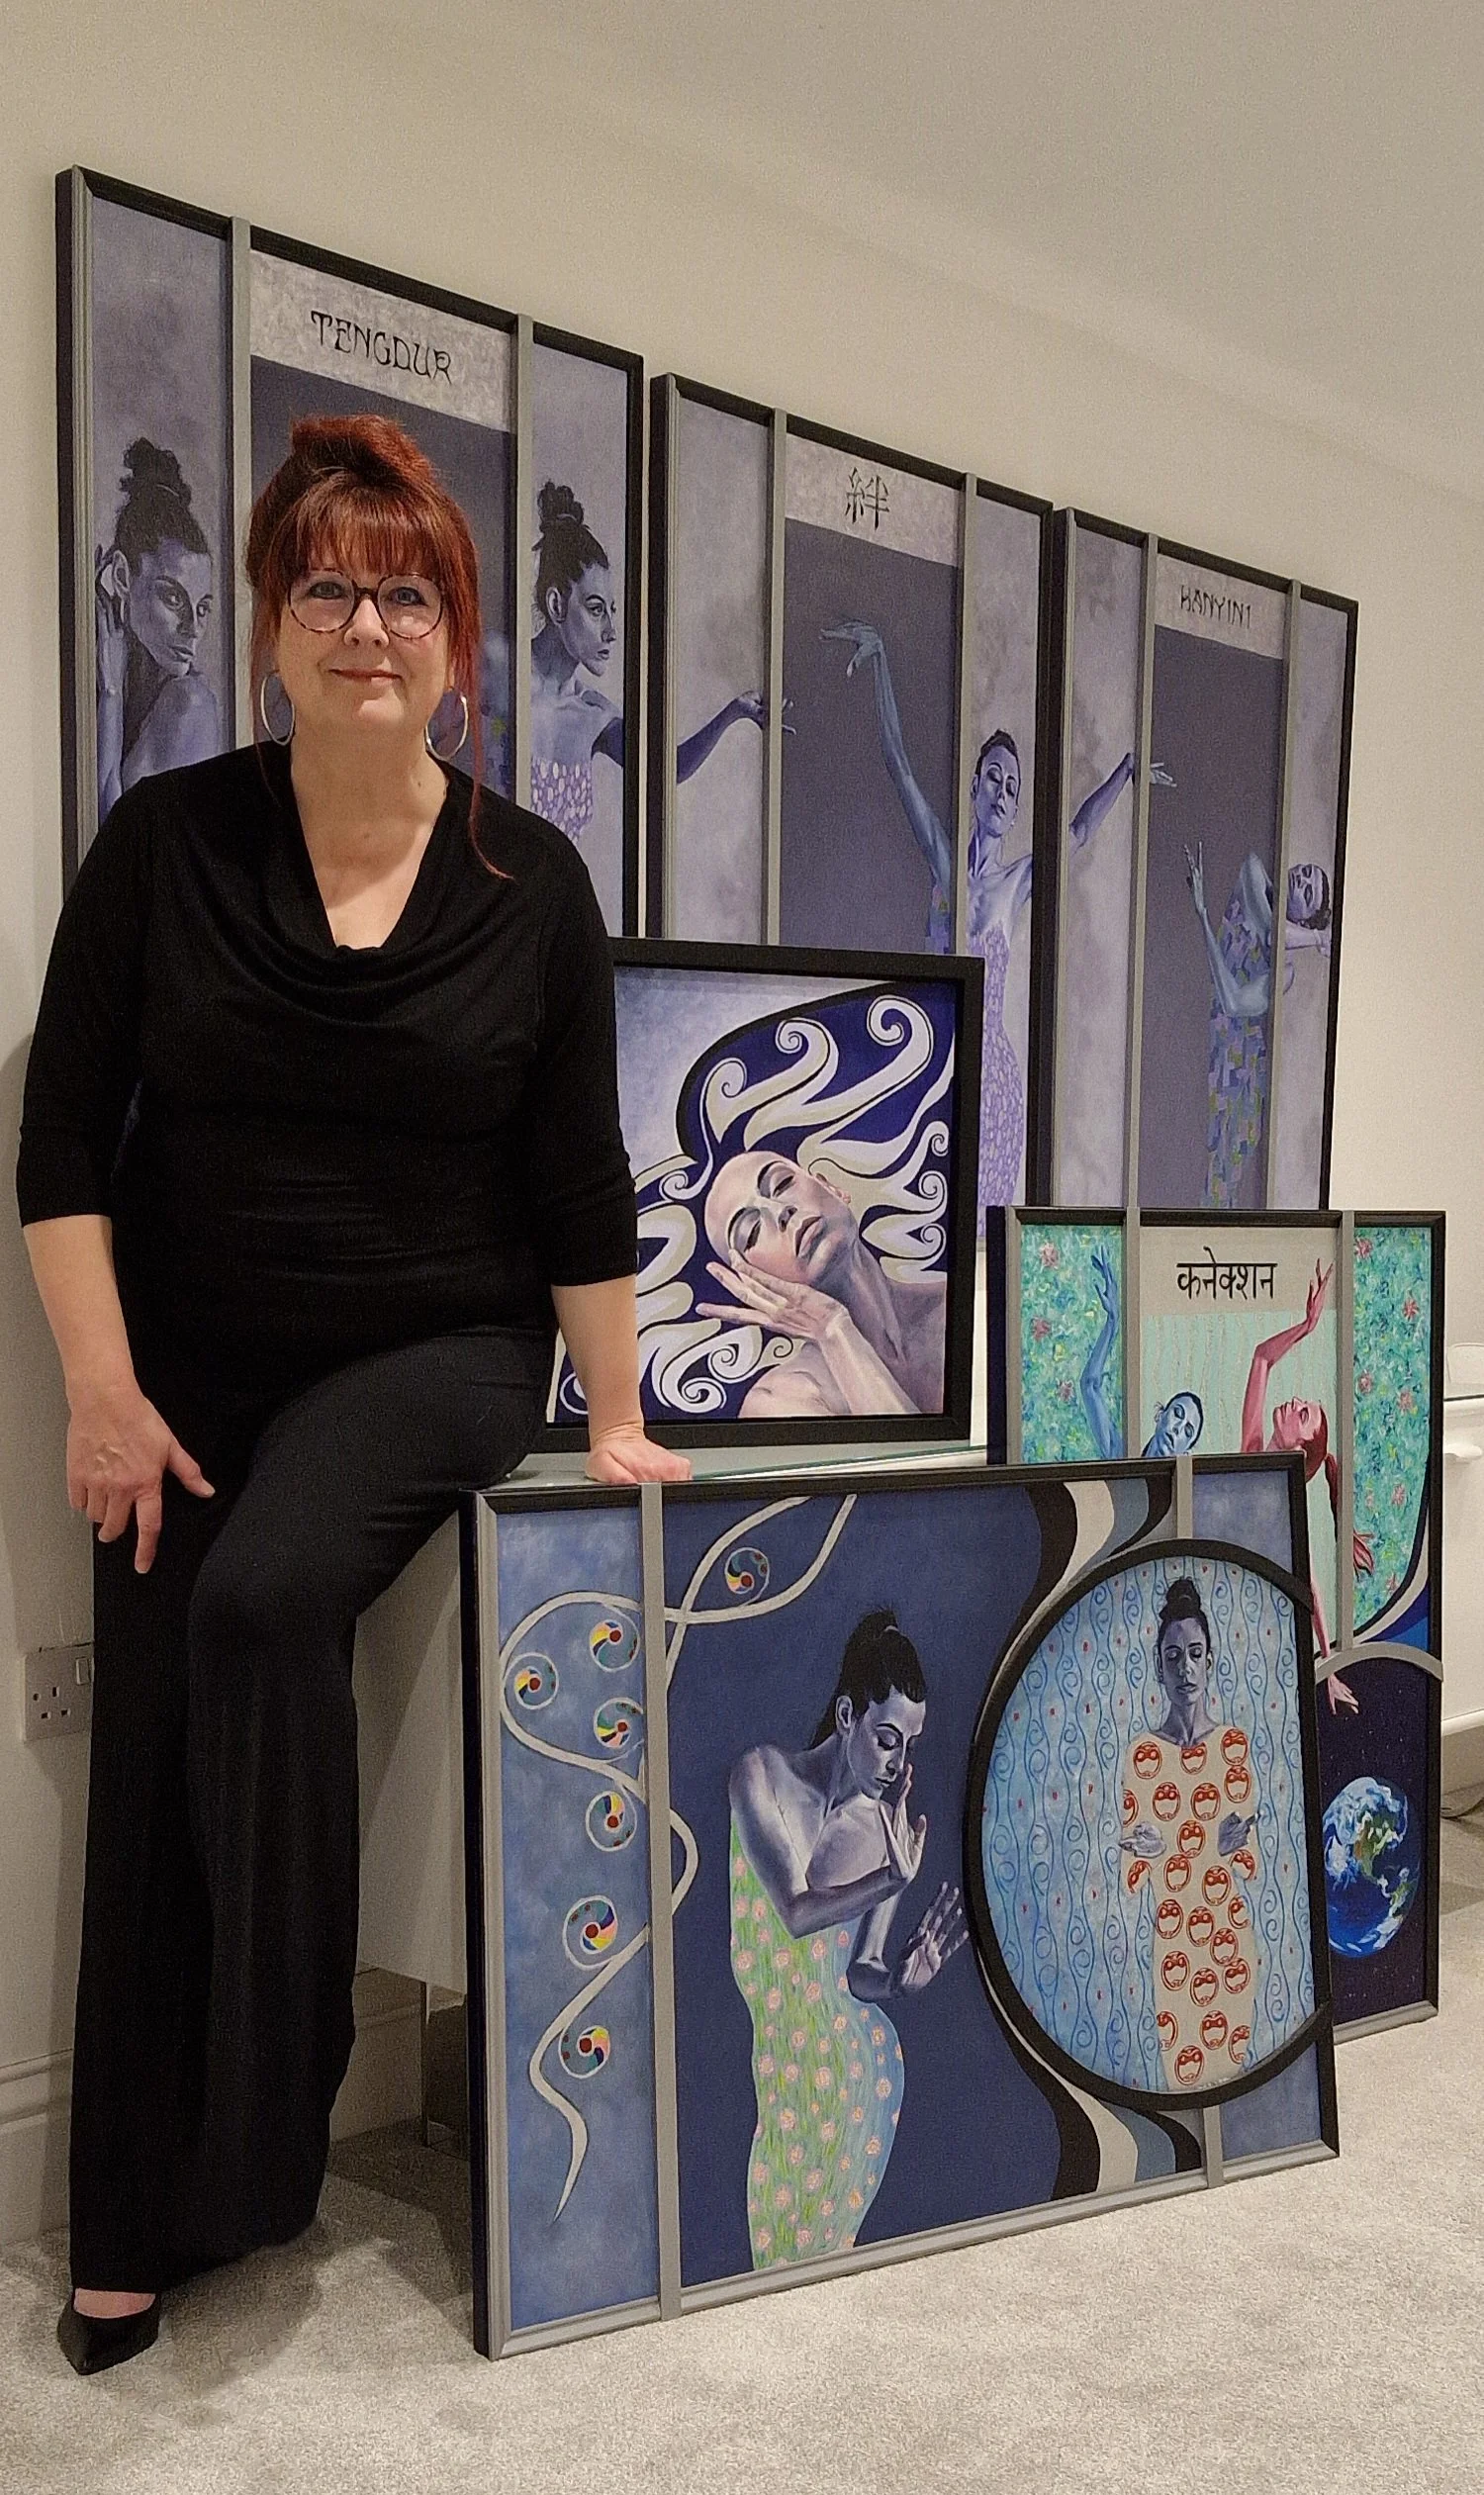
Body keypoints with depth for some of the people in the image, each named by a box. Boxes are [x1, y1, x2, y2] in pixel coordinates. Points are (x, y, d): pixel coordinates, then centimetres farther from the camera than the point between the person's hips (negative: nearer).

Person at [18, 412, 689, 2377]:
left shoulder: (529, 884, -1)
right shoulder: (166, 840, -1)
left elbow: (579, 1182, 1)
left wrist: (615, 1419, 1)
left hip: (433, 1350, -1)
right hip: (190, 1368, 2)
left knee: (264, 1602, -29)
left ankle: (262, 2127, -11)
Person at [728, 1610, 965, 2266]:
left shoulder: (894, 1829, -2)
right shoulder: (765, 1775, -8)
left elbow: (858, 1973, 0)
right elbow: (795, 1911, -16)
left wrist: (895, 1977, -20)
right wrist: (895, 1878, -16)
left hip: (837, 2060, 2)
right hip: (747, 2040, -1)